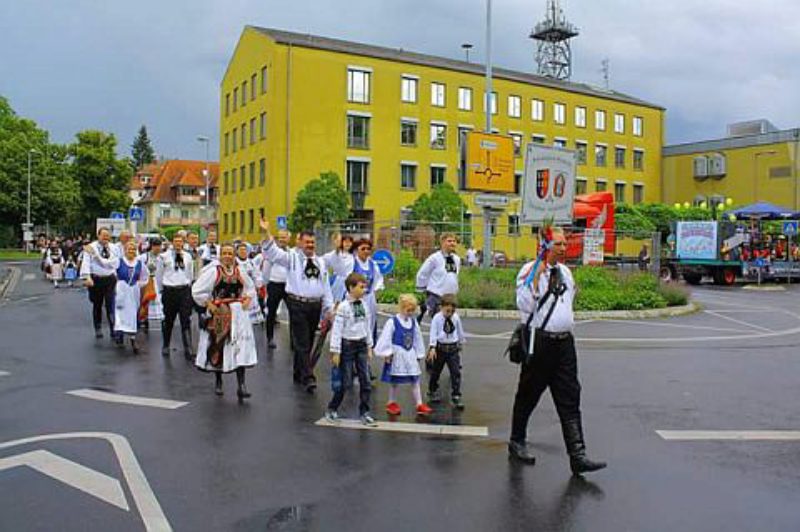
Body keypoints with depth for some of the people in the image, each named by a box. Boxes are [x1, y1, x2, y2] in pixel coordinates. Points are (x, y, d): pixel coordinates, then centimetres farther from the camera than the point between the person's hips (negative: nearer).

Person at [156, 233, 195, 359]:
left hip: (184, 290, 2)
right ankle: (166, 346, 28)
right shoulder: (164, 257, -3)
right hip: (169, 290, -1)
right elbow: (159, 275, 7)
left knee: (186, 320, -4)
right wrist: (161, 290, 11)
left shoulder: (188, 257, 7)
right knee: (168, 320, 10)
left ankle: (188, 349, -5)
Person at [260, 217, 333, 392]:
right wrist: (267, 233, -28)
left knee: (307, 342, 14)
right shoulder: (292, 257, 1)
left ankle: (299, 374, 27)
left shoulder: (320, 262, 14)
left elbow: (325, 286, 15)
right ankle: (308, 378, -12)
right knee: (302, 343, -8)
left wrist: (329, 308, 12)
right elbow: (273, 252, -13)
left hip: (315, 305, 5)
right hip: (297, 304, -5)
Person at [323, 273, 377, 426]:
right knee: (346, 382, 0)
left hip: (361, 345, 6)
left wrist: (369, 347, 13)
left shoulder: (363, 305, 5)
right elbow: (337, 330, -13)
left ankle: (364, 413, 13)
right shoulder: (343, 307, -13)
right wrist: (335, 352, -14)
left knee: (365, 381, 2)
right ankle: (331, 409, 20)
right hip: (347, 345, -5)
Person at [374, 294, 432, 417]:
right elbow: (386, 339, -13)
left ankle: (420, 405, 10)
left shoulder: (413, 322, 5)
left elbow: (417, 339, 13)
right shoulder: (392, 322, -13)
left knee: (415, 381, 5)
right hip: (397, 355, -5)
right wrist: (387, 354, -14)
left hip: (410, 355, 5)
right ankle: (392, 404, 23)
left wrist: (419, 354, 15)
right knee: (395, 381, 8)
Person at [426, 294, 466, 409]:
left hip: (453, 348, 2)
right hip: (440, 348, -2)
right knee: (435, 371, 13)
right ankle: (432, 392, 34)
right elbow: (433, 333, -13)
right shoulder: (437, 318, -11)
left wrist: (460, 343, 22)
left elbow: (460, 331, 13)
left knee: (456, 373, -4)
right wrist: (432, 348, -20)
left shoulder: (456, 318, -2)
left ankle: (456, 396, 2)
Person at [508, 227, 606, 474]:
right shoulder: (530, 270, -9)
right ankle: (517, 442, 27)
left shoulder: (565, 271, 13)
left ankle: (577, 456, 1)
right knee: (528, 396, 8)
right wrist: (536, 277, -25)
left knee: (570, 400, 1)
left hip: (564, 342, 6)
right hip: (539, 341, -6)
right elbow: (525, 306, -20)